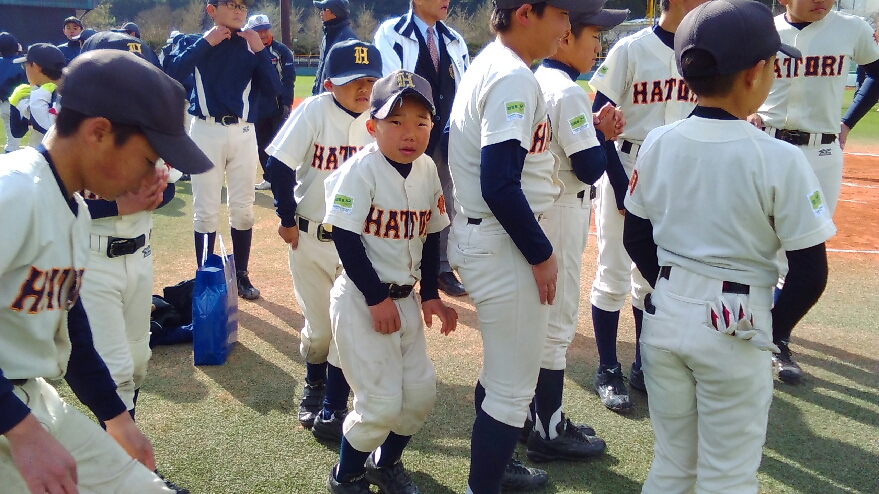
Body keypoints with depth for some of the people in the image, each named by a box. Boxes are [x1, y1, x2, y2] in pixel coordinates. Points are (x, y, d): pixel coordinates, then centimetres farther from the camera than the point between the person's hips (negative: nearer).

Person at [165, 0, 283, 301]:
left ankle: (241, 275, 19)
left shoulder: (252, 47, 9)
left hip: (244, 133, 2)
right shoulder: (193, 43, 5)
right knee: (206, 210, 0)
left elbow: (273, 90, -2)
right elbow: (171, 75, -15)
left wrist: (260, 50, -11)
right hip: (206, 131, -2)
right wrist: (206, 42, -13)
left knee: (243, 208, 7)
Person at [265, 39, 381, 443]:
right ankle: (314, 384, 40)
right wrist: (287, 218, -8)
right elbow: (279, 164, -11)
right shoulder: (314, 111, -13)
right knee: (318, 326, 11)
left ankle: (333, 408, 15)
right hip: (308, 238, -1)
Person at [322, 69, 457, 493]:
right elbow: (345, 238, -19)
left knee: (421, 391, 11)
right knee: (382, 402, -5)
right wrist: (377, 298, -18)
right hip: (361, 299, -7)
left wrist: (430, 295, 7)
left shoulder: (427, 170, 2)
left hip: (405, 297, 7)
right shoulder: (361, 170, -18)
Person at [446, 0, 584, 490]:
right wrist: (542, 253, -16)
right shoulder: (514, 77, -20)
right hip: (503, 244, -11)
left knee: (503, 366, 25)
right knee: (514, 385, 1)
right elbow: (500, 186, -26)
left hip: (481, 234, 11)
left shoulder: (488, 64, 11)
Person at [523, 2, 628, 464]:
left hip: (536, 211, 9)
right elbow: (590, 169, -20)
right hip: (561, 215, -9)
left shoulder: (536, 82, 9)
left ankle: (535, 413, 30)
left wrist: (594, 130, 4)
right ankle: (548, 432, 12)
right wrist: (602, 134, -3)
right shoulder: (568, 93, -18)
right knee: (557, 320, 0)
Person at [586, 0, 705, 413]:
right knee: (614, 276, 2)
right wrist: (621, 187, -15)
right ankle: (608, 372, 15)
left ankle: (644, 366, 27)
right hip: (625, 172, -5)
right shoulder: (631, 49, -11)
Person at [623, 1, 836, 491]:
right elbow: (811, 273, -12)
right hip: (734, 330, -4)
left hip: (665, 317, 4)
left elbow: (636, 239, 6)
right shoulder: (781, 159, -16)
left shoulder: (658, 143, -3)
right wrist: (772, 326, 3)